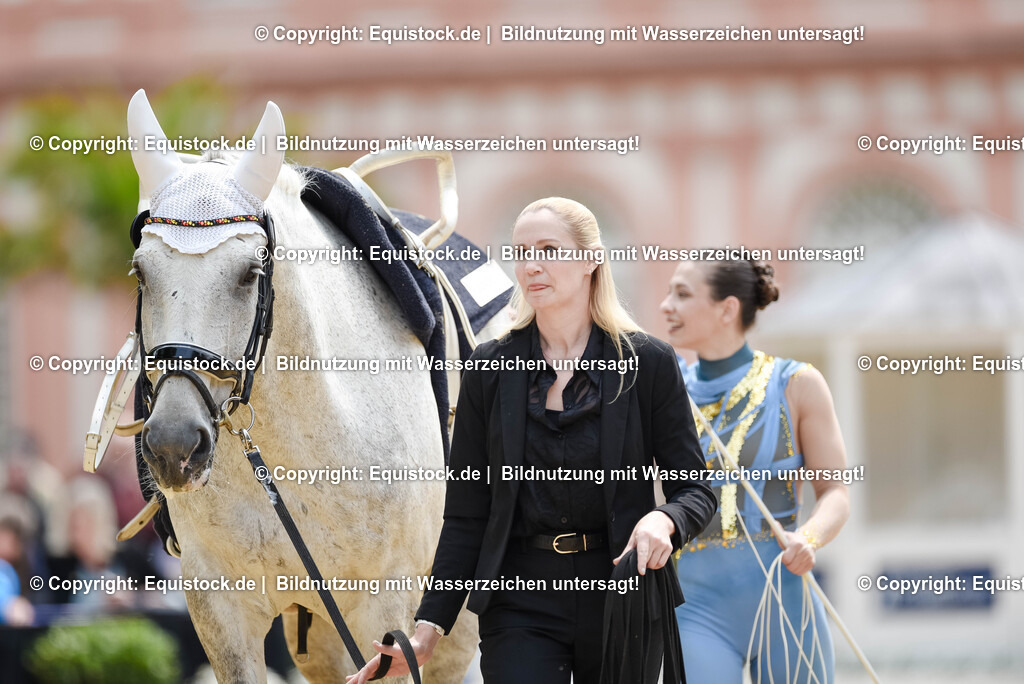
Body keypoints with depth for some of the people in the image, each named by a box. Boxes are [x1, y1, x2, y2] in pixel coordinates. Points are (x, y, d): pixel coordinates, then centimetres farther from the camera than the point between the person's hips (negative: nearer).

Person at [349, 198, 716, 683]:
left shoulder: (648, 364, 0)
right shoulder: (490, 370, 3)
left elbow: (695, 490, 2)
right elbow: (466, 515, 4)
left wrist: (663, 519, -22)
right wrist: (429, 628, -4)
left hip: (620, 592, 0)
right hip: (521, 603, 0)